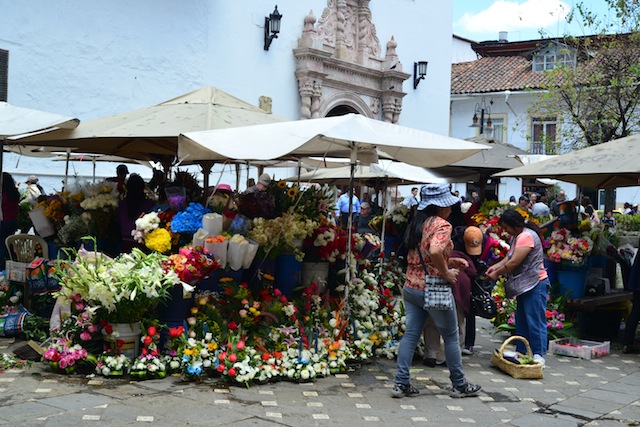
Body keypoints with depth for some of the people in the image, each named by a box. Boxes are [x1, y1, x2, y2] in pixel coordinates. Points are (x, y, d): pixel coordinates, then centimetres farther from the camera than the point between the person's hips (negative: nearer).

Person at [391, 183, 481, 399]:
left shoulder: (416, 225, 11)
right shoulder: (442, 225, -15)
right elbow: (435, 252, -33)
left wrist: (450, 261, 15)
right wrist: (446, 273, -18)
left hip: (410, 287, 7)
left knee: (410, 334, 8)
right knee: (451, 336, 8)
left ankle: (401, 383, 6)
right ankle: (459, 385, 19)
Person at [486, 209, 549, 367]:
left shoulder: (527, 236, -19)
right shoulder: (516, 237, 15)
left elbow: (514, 262, -21)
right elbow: (509, 257, 16)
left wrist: (497, 273, -10)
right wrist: (495, 266, -1)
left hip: (536, 284, -11)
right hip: (524, 284, 11)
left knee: (535, 321, -8)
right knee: (521, 321, 13)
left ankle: (539, 355, -5)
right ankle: (521, 353, 19)